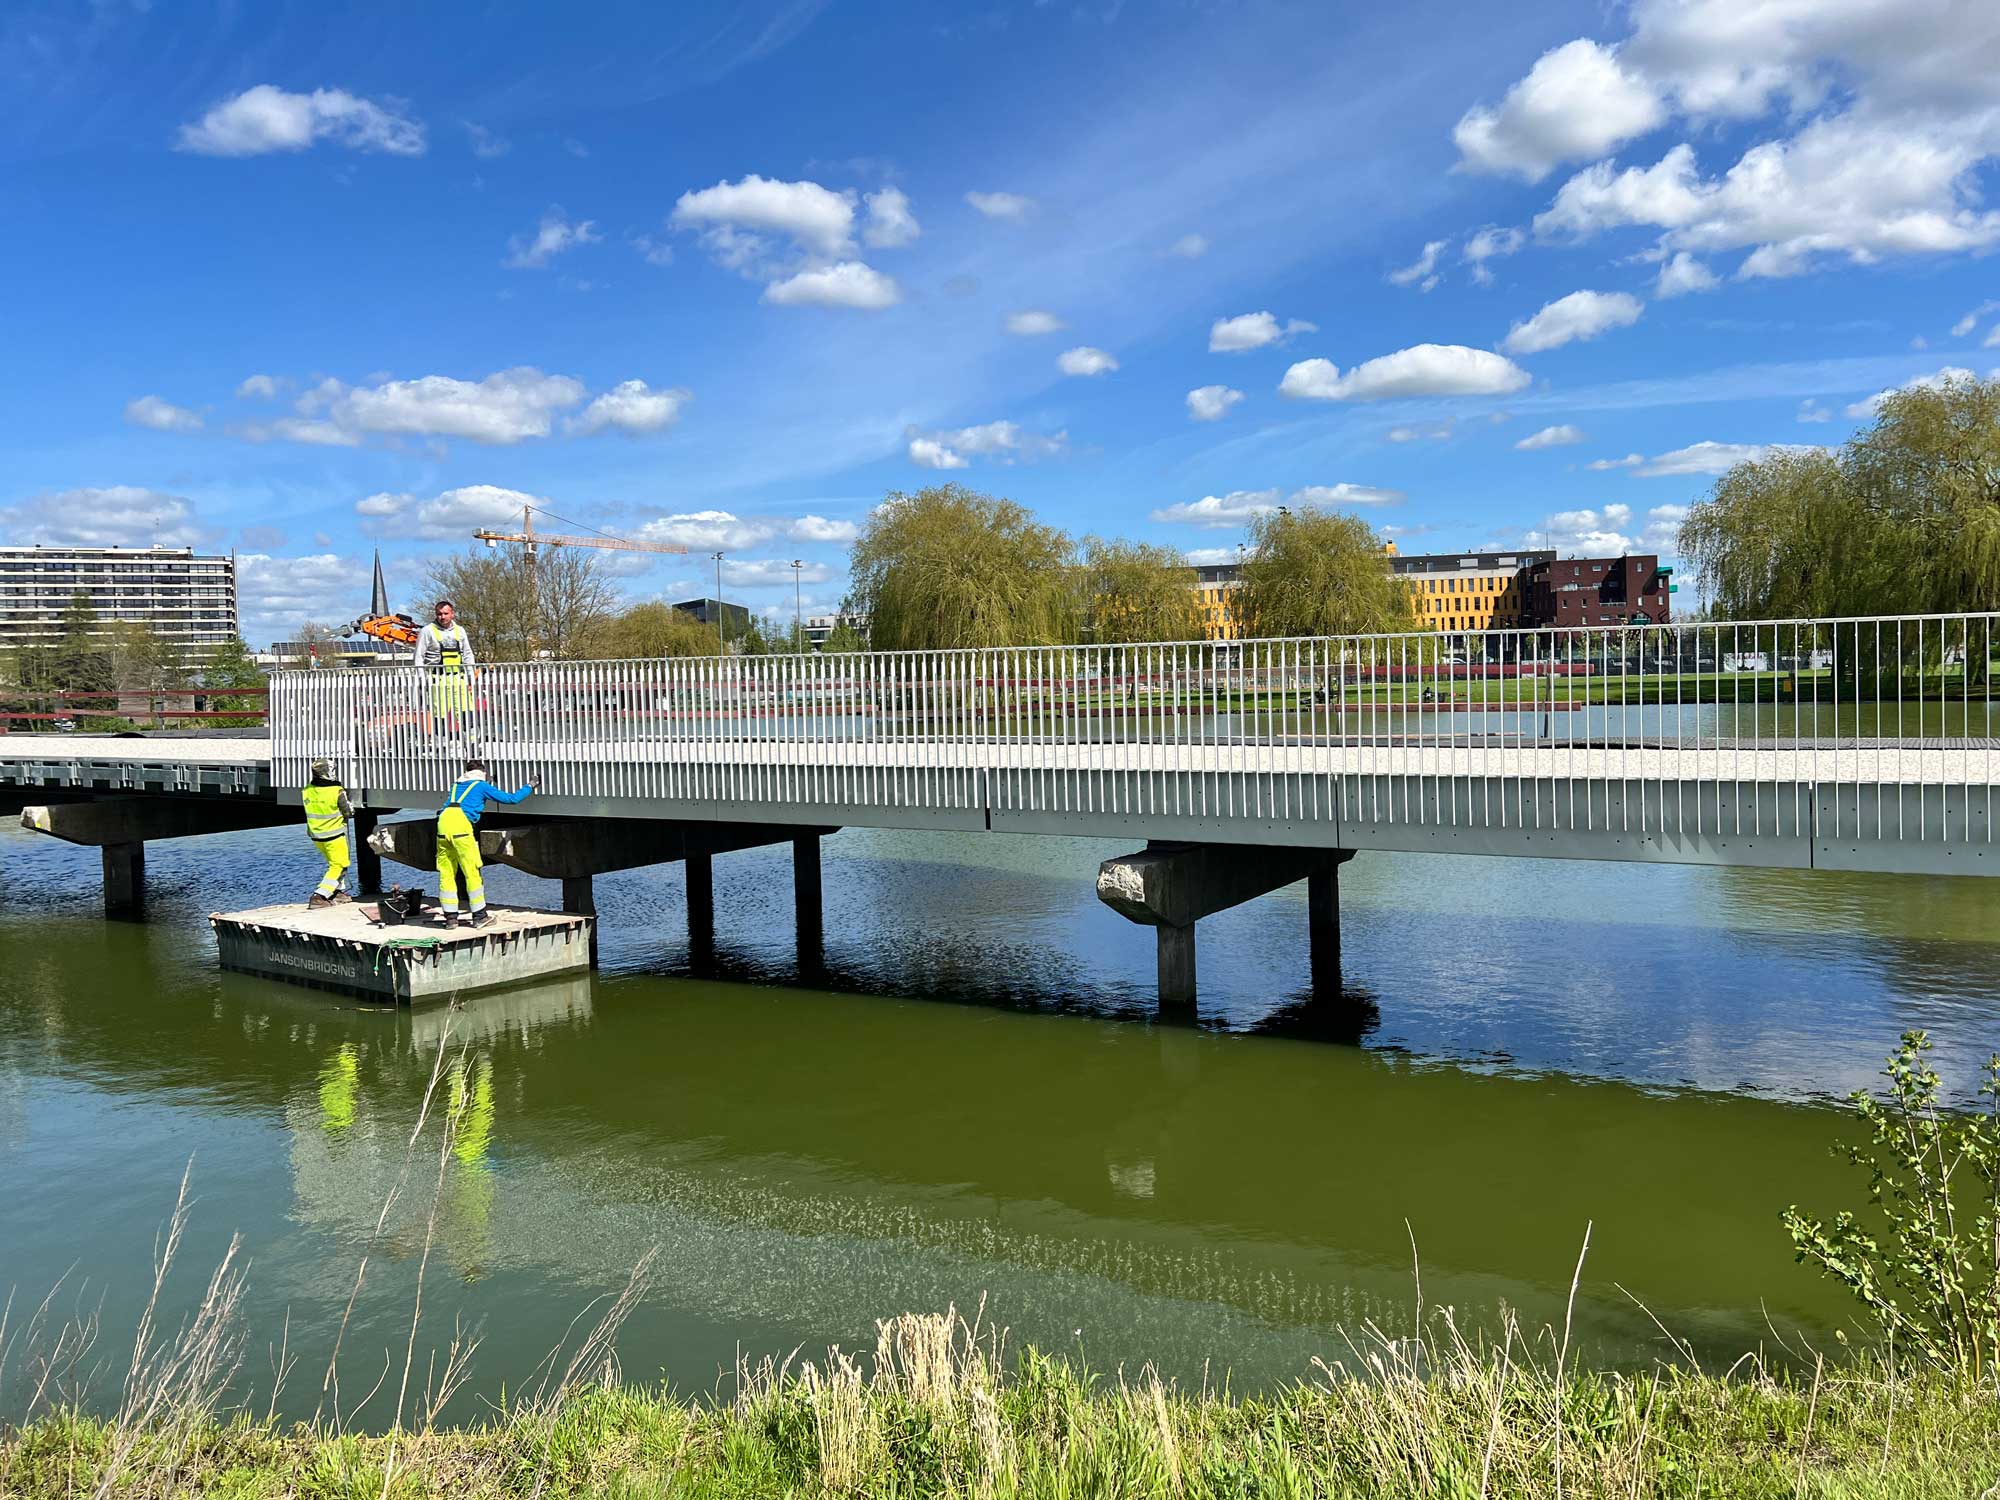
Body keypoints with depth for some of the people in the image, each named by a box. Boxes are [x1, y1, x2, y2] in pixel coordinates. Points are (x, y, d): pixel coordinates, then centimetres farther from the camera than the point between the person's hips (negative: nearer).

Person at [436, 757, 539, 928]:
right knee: (472, 872, 3)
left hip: (443, 820, 5)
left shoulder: (456, 785, 31)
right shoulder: (482, 786, 17)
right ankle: (479, 916, 7)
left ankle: (450, 917, 10)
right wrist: (530, 786, 34)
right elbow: (512, 799, 18)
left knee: (446, 873, 9)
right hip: (461, 823, -5)